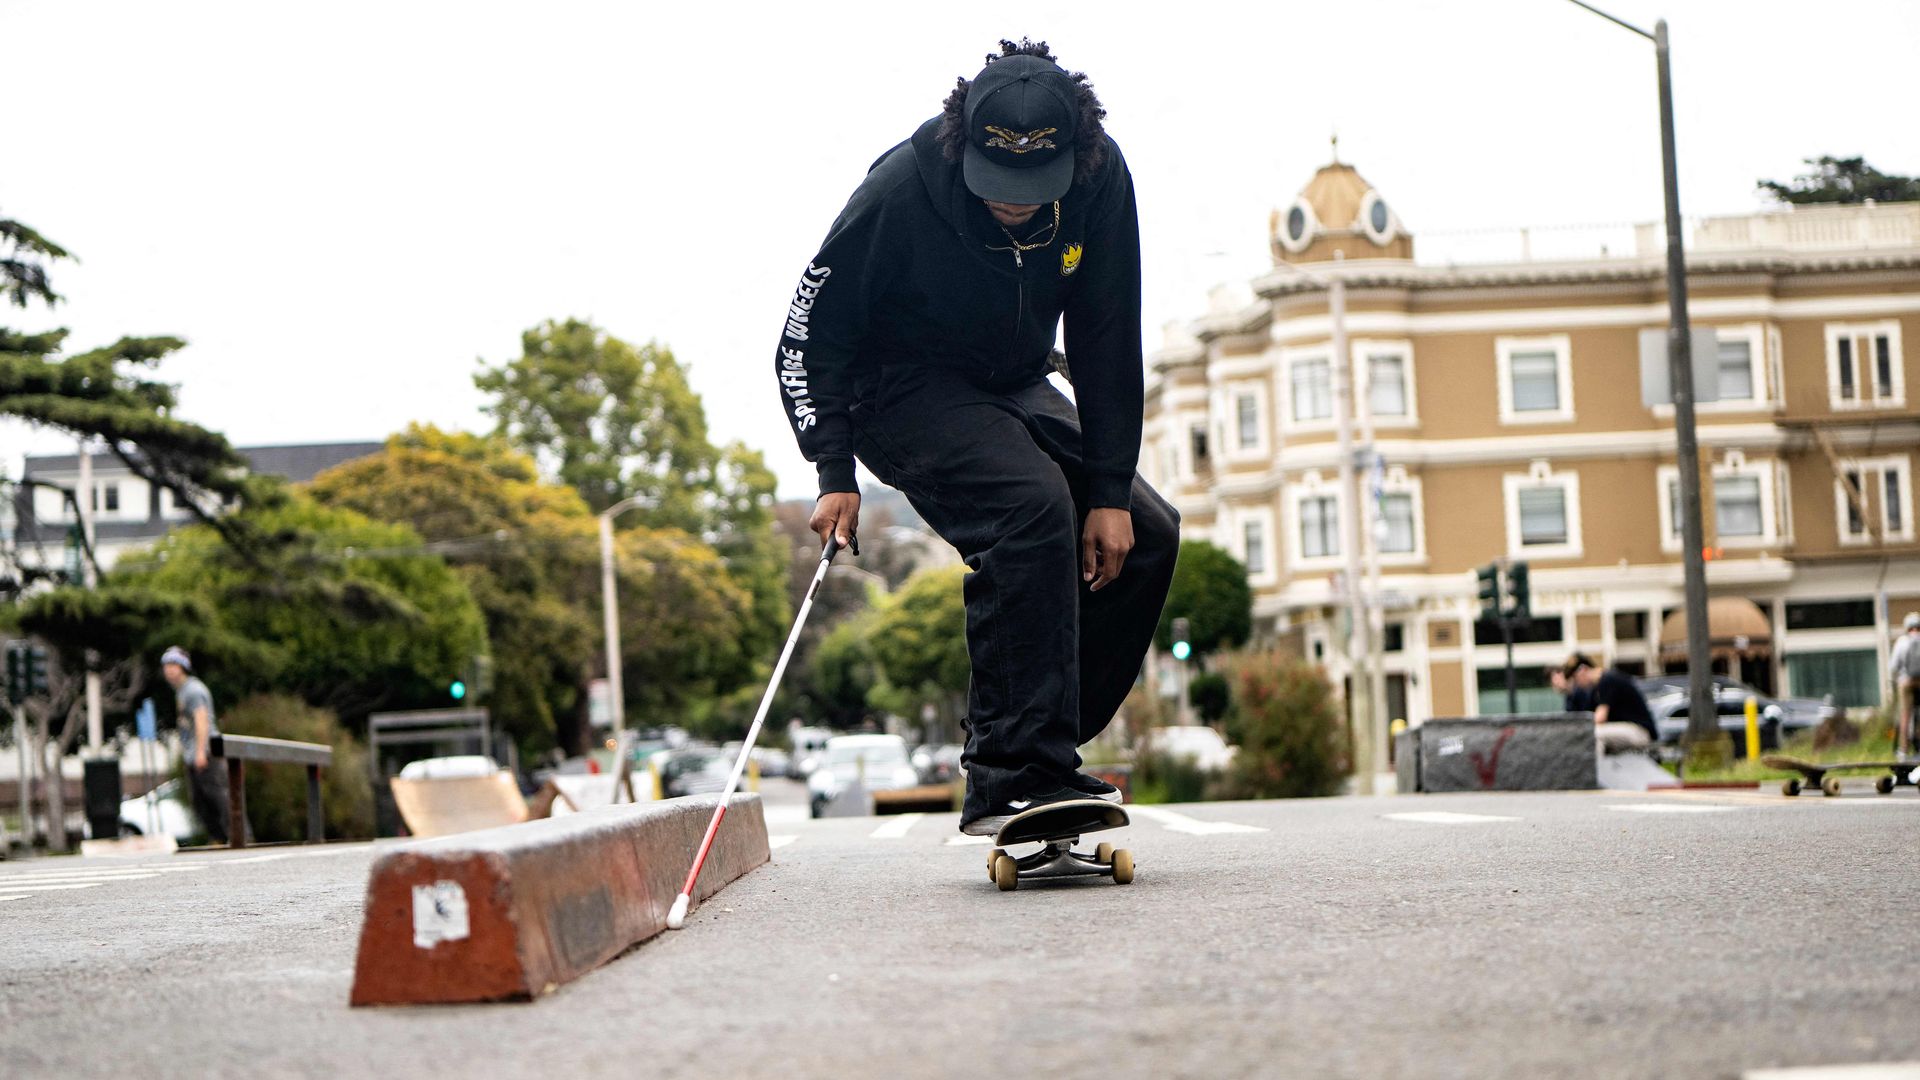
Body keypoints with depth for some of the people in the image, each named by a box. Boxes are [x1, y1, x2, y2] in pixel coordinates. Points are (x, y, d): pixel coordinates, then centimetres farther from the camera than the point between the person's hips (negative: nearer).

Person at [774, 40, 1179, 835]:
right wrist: (835, 473, -25)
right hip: (899, 386, -6)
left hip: (1011, 389, 6)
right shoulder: (901, 189, -28)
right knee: (1032, 508, -30)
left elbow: (1106, 345, -8)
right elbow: (810, 332, -17)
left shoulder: (1101, 180, -17)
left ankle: (1034, 753, 2)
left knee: (1146, 534, -4)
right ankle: (1012, 779, -31)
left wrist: (1108, 491, -11)